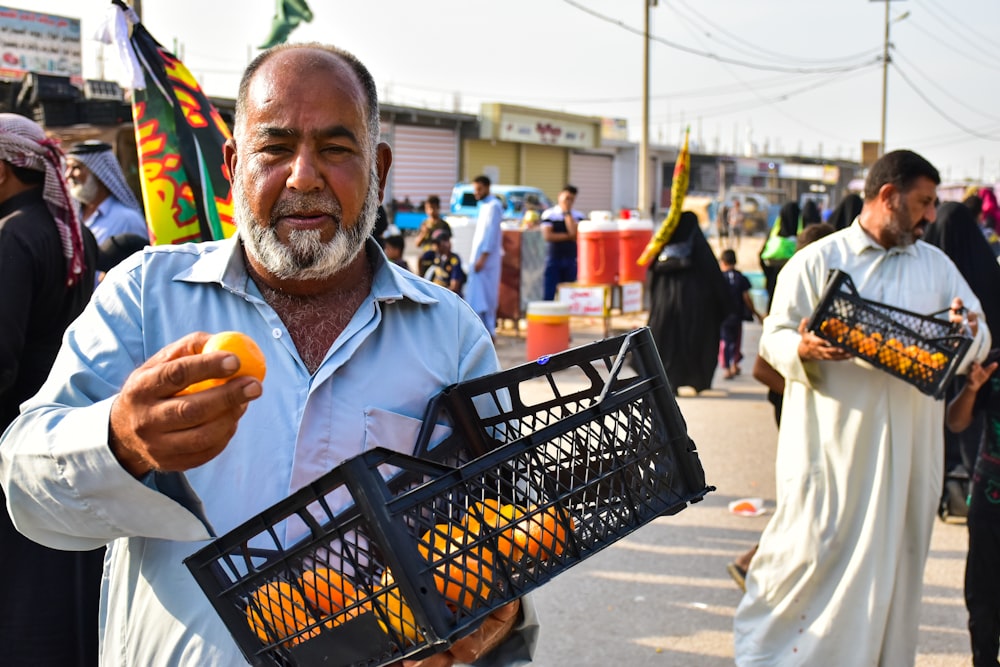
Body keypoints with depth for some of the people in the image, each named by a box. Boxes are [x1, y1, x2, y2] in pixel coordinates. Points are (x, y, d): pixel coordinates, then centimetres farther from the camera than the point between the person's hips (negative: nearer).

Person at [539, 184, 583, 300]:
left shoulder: (578, 216, 5)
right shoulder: (549, 214, 1)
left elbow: (575, 233, -12)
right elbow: (547, 236, -10)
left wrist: (567, 213, -7)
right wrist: (568, 236, -7)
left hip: (571, 260, 2)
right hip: (553, 259, -2)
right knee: (548, 294, -5)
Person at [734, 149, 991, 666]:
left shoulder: (938, 265, 13)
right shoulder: (816, 261, 0)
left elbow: (979, 340, 11)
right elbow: (774, 337, -3)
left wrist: (968, 331, -12)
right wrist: (803, 348, -25)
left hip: (909, 444, 4)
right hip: (832, 442, -4)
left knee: (895, 555, 9)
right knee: (811, 548, -1)